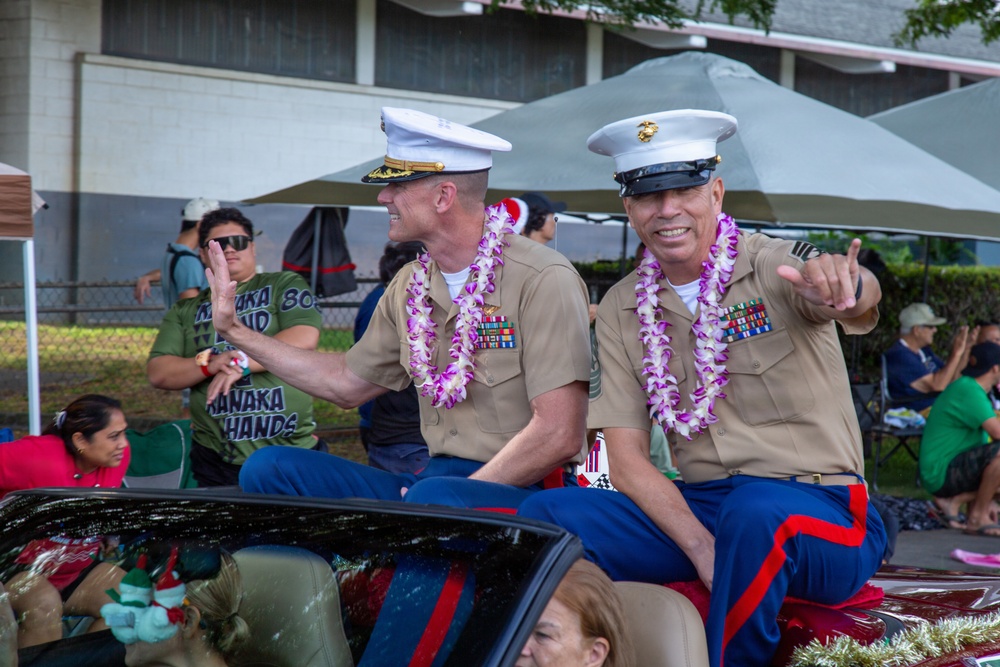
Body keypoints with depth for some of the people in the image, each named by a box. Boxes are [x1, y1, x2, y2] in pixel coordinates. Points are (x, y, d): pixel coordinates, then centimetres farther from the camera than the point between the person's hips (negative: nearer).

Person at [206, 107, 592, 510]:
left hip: (522, 492, -7)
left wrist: (463, 493, -18)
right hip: (435, 479, 7)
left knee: (433, 497, -41)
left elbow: (559, 436, -17)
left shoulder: (541, 280, -12)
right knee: (269, 469, -9)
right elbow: (347, 384, 26)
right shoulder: (409, 289, 12)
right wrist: (236, 331, 25)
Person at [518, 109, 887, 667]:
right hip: (695, 510, 4)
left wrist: (843, 286, -56)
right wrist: (701, 547, -16)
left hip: (820, 515, -4)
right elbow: (628, 457, 2)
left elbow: (862, 300, -29)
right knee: (545, 513, -18)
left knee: (754, 512, -38)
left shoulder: (777, 266, -6)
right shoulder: (621, 311, 8)